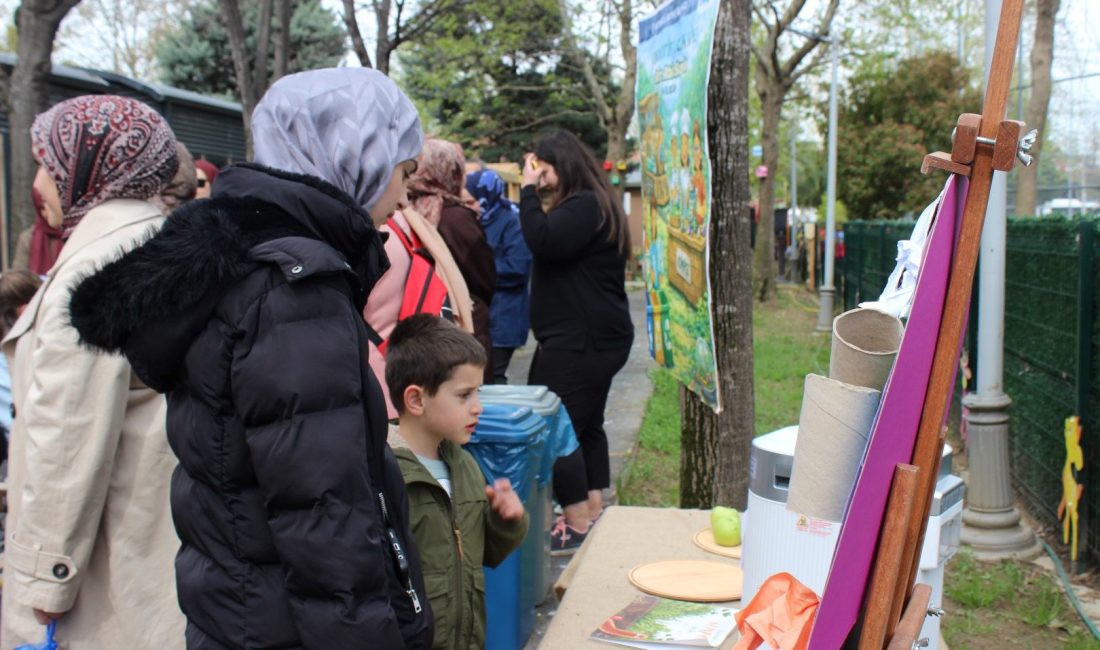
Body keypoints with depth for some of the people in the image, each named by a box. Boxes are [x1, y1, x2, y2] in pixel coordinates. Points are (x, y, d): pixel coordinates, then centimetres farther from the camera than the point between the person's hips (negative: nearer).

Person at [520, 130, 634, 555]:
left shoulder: (585, 206, -14)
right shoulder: (589, 205, 20)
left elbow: (542, 242, -26)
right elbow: (549, 249, 17)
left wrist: (528, 191, -16)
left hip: (582, 342, -12)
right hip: (592, 339, 12)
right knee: (587, 425, 16)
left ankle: (578, 528, -7)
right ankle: (593, 513, 25)